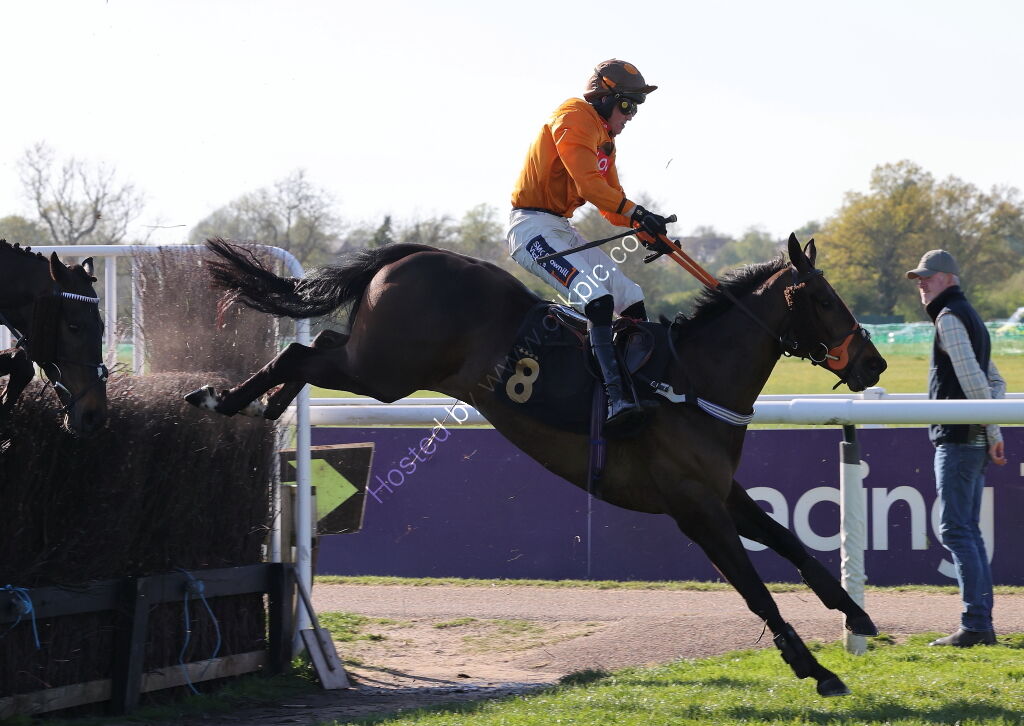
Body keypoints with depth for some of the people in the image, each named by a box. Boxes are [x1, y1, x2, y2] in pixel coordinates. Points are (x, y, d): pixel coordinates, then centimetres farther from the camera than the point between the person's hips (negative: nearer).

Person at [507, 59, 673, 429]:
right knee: (597, 297, -27)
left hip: (561, 230, 11)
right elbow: (588, 183, -24)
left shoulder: (604, 139, 20)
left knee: (631, 299, 8)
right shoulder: (574, 119, -11)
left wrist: (647, 233, 5)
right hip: (534, 227, -11)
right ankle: (616, 399, -35)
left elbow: (611, 200, 19)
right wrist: (636, 212, -27)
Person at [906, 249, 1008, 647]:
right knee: (969, 531, 11)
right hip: (976, 442, 10)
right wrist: (992, 427, 11)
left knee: (955, 529, -11)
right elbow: (995, 381, 25)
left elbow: (971, 377, -19)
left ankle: (975, 625, -16)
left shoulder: (949, 317, -10)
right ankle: (982, 624, 10)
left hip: (958, 440, -10)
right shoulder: (972, 318, 22)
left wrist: (992, 431, -18)